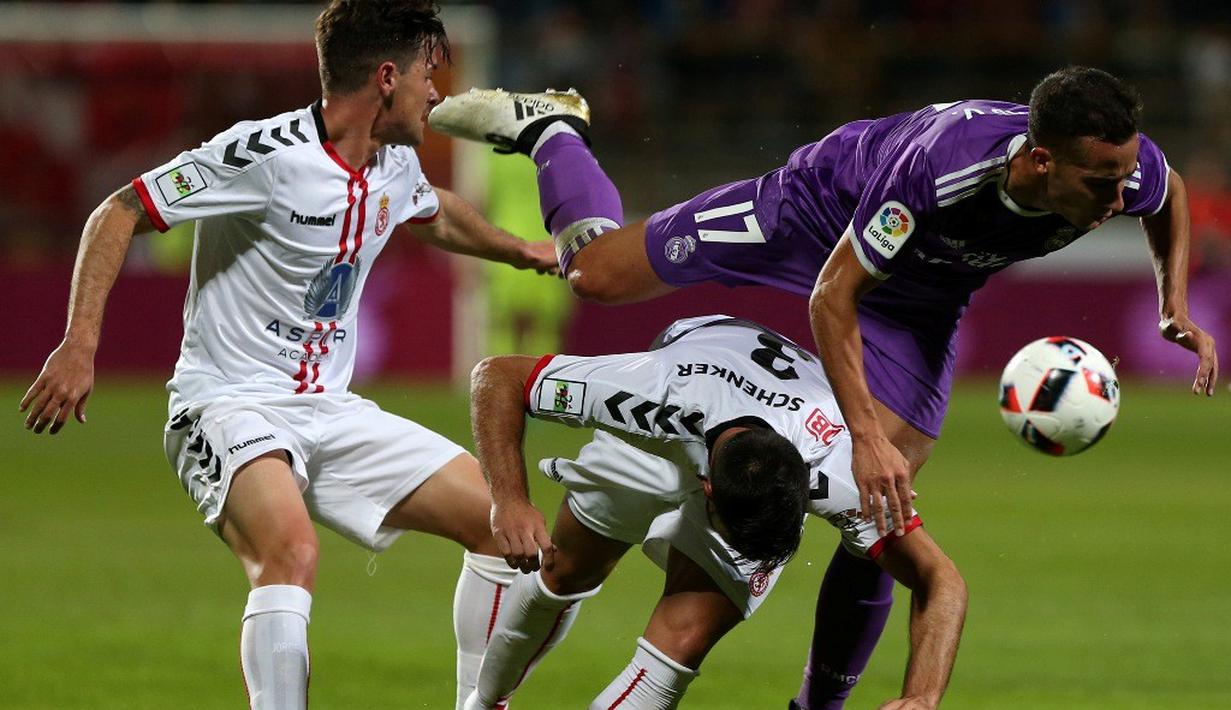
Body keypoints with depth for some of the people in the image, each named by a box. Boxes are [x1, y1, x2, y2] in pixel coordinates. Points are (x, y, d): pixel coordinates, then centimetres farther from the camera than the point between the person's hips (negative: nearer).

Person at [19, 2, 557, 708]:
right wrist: (81, 343, -24)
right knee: (292, 546, -37)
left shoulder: (396, 166, 6)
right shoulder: (265, 154, -19)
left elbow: (436, 214, 33)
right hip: (229, 405, -8)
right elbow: (118, 214, -16)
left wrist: (522, 250, 39)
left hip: (331, 410, 8)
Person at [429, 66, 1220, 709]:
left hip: (921, 294, 4)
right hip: (823, 207, -4)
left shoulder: (1125, 167, -31)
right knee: (597, 271, 5)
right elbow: (833, 298, -34)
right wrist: (866, 437, -38)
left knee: (883, 514, -6)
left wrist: (1177, 307, -14)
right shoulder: (943, 164, -46)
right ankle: (548, 129, 35)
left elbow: (1171, 196, -1)